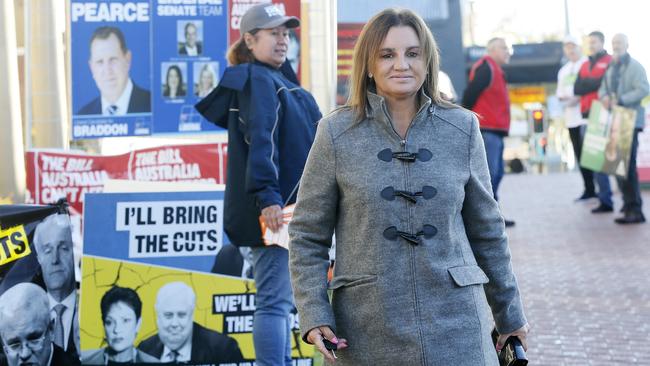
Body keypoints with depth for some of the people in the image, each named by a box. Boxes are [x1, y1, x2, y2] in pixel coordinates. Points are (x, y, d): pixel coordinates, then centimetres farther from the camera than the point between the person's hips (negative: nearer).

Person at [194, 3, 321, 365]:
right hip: (274, 209, -10)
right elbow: (260, 142, -23)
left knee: (281, 300, 16)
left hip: (287, 208, 10)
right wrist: (266, 195, -32)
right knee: (275, 300, -10)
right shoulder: (257, 80, -9)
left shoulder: (278, 80, 21)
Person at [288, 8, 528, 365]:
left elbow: (487, 230, 11)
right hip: (367, 332, -1)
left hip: (456, 325, 2)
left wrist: (509, 314, 15)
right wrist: (314, 315, -8)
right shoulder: (337, 133, -2)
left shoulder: (462, 128, 4)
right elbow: (306, 236, 2)